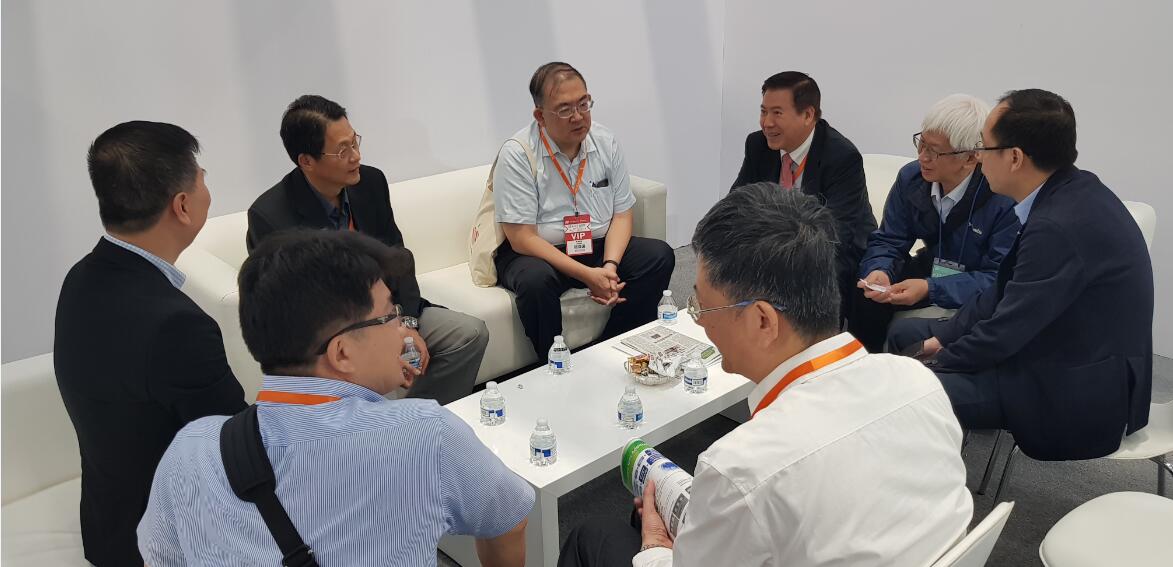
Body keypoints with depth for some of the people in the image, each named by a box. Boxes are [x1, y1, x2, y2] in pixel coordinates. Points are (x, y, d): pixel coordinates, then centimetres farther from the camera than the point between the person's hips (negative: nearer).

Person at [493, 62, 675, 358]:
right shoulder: (516, 154, -16)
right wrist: (587, 275, -26)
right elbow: (523, 239, -19)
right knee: (536, 280, -37)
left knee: (659, 256, -14)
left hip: (598, 247, 5)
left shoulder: (605, 142, -1)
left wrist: (610, 266, -18)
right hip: (536, 254, -5)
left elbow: (622, 214, 2)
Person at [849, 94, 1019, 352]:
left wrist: (930, 289, -33)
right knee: (865, 295, -21)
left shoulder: (1007, 198, -21)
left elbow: (999, 278, -22)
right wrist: (880, 272, -24)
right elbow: (888, 242, 0)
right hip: (931, 270, 5)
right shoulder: (911, 178, -5)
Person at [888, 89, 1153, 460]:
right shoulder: (1066, 193, 0)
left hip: (1080, 397, -10)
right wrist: (943, 338, 3)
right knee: (905, 332, 13)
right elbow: (1007, 290, 8)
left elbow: (1006, 331, -23)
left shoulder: (1060, 226, -29)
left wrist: (936, 363, -8)